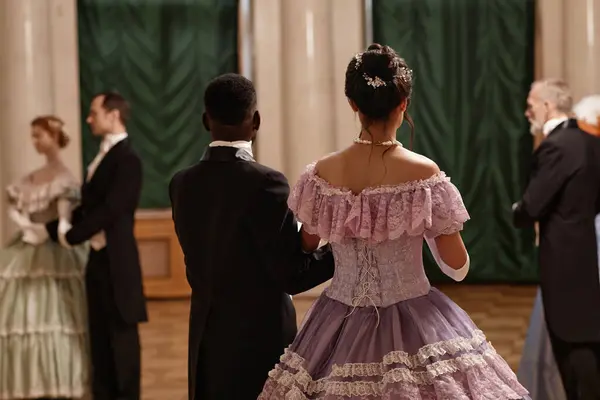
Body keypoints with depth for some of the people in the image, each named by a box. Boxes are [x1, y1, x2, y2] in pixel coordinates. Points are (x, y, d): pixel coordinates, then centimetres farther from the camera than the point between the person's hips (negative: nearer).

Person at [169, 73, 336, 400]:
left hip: (206, 335, 6)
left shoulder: (182, 184, 1)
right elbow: (292, 276, -14)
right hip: (259, 335, -6)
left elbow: (198, 268, 9)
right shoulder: (265, 183, -17)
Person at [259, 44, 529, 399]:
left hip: (341, 328, 3)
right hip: (415, 326, -2)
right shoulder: (424, 172, -13)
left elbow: (305, 250, 10)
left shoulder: (323, 173, -6)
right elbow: (458, 268, -7)